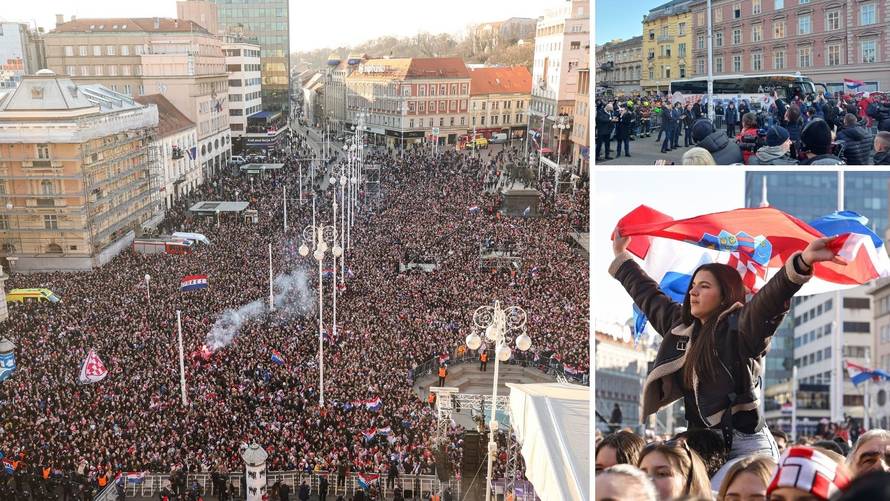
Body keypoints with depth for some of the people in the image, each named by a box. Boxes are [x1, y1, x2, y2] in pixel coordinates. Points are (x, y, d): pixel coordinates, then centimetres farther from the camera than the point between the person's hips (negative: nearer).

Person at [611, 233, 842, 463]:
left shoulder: (739, 327, -7)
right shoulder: (680, 326, 13)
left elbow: (769, 299, -25)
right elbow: (648, 296, 27)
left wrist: (802, 262, -43)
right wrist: (621, 256, 37)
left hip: (744, 444, -7)